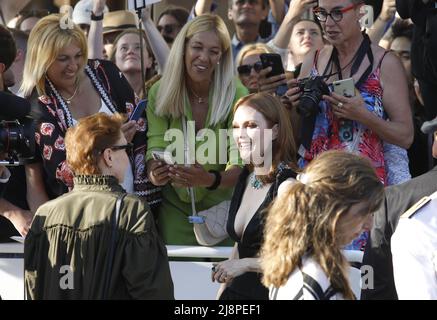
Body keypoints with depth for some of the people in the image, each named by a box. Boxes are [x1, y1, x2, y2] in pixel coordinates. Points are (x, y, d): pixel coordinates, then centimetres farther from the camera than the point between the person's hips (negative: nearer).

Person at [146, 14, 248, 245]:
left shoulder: (236, 96, -16)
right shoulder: (159, 93, -9)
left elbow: (239, 166, -21)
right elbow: (155, 149, -13)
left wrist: (210, 180, -42)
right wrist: (155, 174, -37)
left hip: (222, 206, -1)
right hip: (175, 206, 1)